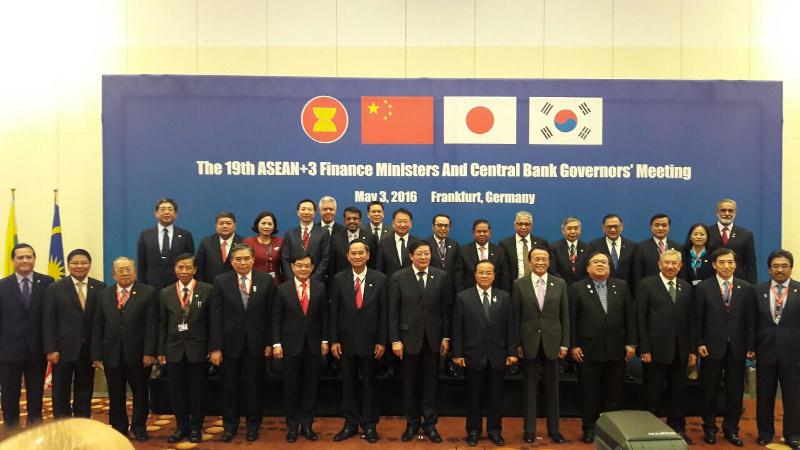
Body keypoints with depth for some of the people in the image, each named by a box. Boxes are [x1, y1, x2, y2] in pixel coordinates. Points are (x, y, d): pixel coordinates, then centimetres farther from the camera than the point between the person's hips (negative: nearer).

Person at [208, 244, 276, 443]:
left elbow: (271, 314, -1)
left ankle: (253, 424, 27)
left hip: (256, 343, 0)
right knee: (230, 387, 12)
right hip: (230, 343, 0)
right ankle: (230, 425, 29)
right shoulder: (221, 281, -3)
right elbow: (215, 317, -5)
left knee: (254, 386, 11)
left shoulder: (266, 280, -2)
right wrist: (215, 347, -9)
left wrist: (270, 342, -3)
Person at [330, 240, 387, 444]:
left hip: (369, 340, -1)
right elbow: (334, 311, 1)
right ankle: (350, 424, 23)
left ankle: (369, 425, 22)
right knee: (348, 384, 10)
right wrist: (334, 340, -3)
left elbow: (384, 312, -3)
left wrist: (382, 341, -5)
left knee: (369, 384, 10)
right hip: (346, 340, 1)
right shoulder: (339, 279, -1)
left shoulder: (379, 279, -4)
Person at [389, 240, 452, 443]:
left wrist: (446, 337, 0)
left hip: (433, 338, 1)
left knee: (430, 383, 9)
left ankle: (430, 424, 22)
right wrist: (395, 340, -7)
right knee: (409, 383, 10)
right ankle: (412, 423, 24)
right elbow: (393, 312, -4)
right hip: (409, 337, -1)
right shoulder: (398, 278, -4)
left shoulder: (442, 277, -1)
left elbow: (446, 309, 2)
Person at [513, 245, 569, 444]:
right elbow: (515, 317, 0)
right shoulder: (519, 284, -1)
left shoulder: (560, 284, 3)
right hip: (529, 343, -1)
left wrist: (565, 343, 0)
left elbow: (565, 316, 4)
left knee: (552, 388, 10)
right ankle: (529, 429, 19)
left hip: (551, 342, 1)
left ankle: (554, 429, 23)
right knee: (529, 388, 8)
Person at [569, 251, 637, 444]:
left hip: (616, 350, 2)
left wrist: (631, 343, 1)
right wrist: (573, 346, -8)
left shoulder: (621, 286, 7)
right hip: (588, 351, -2)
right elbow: (572, 320, -3)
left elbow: (630, 316, 6)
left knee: (614, 393, 10)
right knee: (589, 393, 7)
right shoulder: (577, 288, -1)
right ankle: (589, 428, 19)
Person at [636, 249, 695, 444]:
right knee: (652, 394, 6)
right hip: (656, 349, -4)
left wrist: (692, 349, 5)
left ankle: (677, 428, 24)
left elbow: (690, 320, 9)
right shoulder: (646, 285, -4)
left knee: (679, 392, 12)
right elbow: (641, 319, -7)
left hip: (680, 351, 4)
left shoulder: (686, 287, 10)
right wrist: (644, 349, -12)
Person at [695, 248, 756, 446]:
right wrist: (699, 343, -6)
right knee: (709, 390, 7)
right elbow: (698, 319, -1)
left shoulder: (746, 288, 4)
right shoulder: (703, 288, -1)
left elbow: (750, 320, 3)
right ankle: (709, 428, 21)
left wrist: (751, 346, -1)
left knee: (735, 391, 8)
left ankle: (731, 429, 22)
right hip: (712, 346, -1)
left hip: (737, 348, 2)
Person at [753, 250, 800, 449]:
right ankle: (765, 432, 26)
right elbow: (753, 322, 5)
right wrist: (752, 347, 1)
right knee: (764, 395, 11)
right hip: (765, 351, 1)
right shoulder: (758, 290, 3)